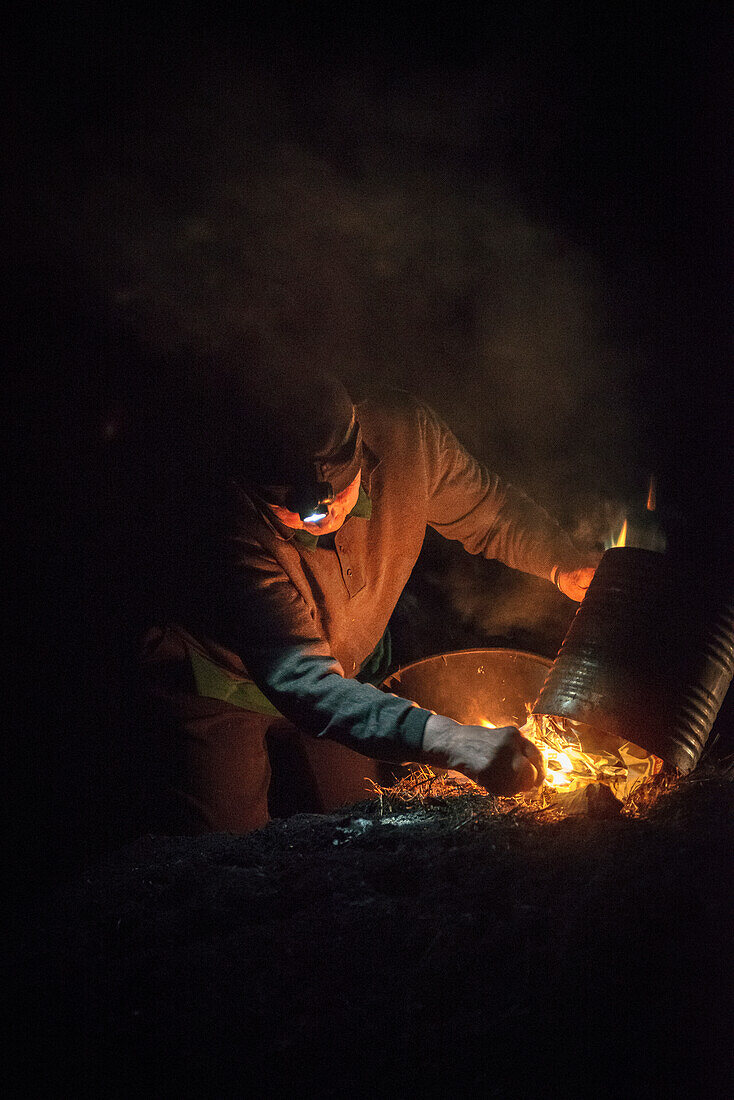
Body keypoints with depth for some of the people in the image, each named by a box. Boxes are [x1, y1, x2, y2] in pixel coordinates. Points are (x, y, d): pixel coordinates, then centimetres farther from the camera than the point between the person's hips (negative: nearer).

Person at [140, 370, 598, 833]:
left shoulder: (404, 431, -30)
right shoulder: (227, 527, -43)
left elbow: (491, 514, -9)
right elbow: (299, 680, -51)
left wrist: (566, 562, -26)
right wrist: (448, 740, -63)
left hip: (350, 672, 4)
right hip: (222, 685, -4)